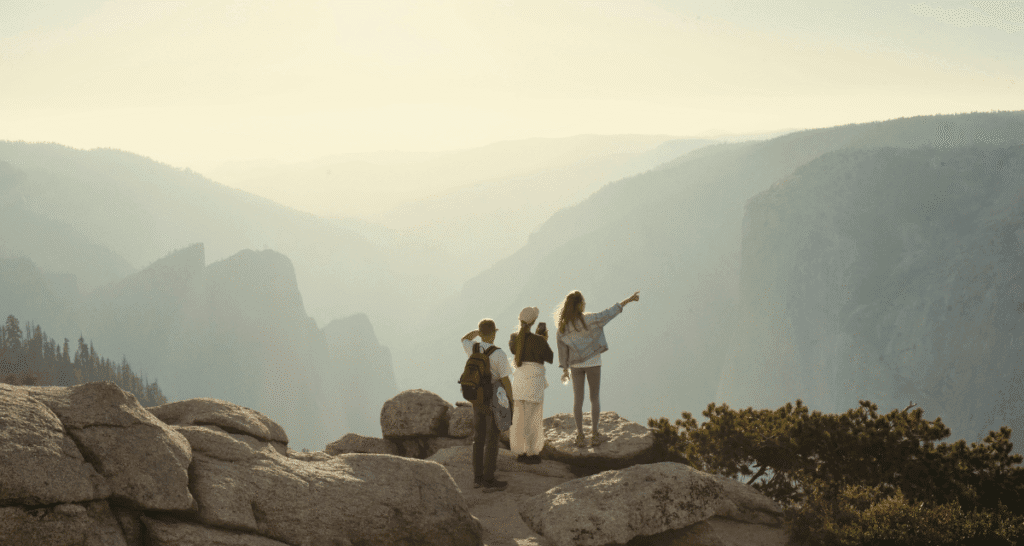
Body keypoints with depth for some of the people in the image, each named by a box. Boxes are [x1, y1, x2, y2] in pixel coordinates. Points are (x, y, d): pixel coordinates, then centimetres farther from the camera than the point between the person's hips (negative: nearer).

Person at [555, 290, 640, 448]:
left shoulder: (563, 325, -4)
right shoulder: (588, 319, -16)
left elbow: (562, 347, 0)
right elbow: (608, 314, -16)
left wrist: (564, 369, 7)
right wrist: (627, 300, -10)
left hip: (576, 365, 3)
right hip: (592, 362, -3)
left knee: (578, 399, 8)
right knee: (595, 398, 8)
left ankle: (580, 436, 8)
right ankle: (595, 435, 9)